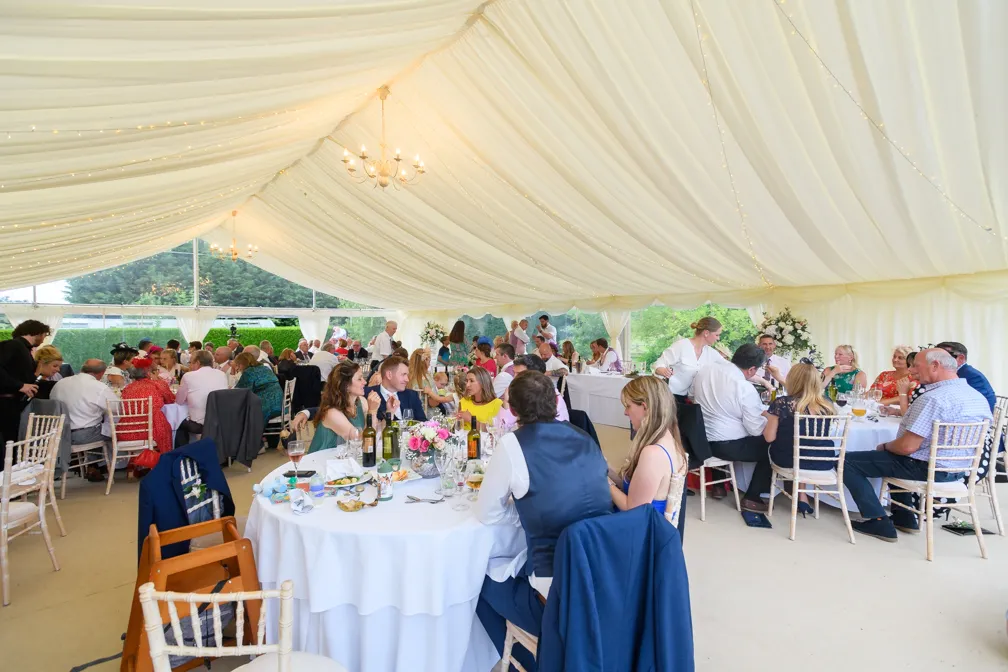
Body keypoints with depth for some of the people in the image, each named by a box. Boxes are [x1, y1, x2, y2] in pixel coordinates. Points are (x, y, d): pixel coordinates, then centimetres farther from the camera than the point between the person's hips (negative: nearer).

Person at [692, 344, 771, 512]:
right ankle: (752, 498, 17)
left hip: (701, 439, 7)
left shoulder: (705, 369, -2)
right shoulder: (746, 388, -20)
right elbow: (756, 429, -16)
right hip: (727, 446, -7)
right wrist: (767, 417, 5)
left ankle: (718, 485, 41)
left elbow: (694, 397, 14)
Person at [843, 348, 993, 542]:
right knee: (891, 456, 34)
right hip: (957, 470, 9)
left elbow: (907, 447, -27)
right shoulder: (978, 397, 4)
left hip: (926, 469, -9)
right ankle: (904, 517, 30)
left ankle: (879, 522, -2)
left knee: (848, 461, -3)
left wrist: (885, 446, -6)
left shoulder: (933, 398, -26)